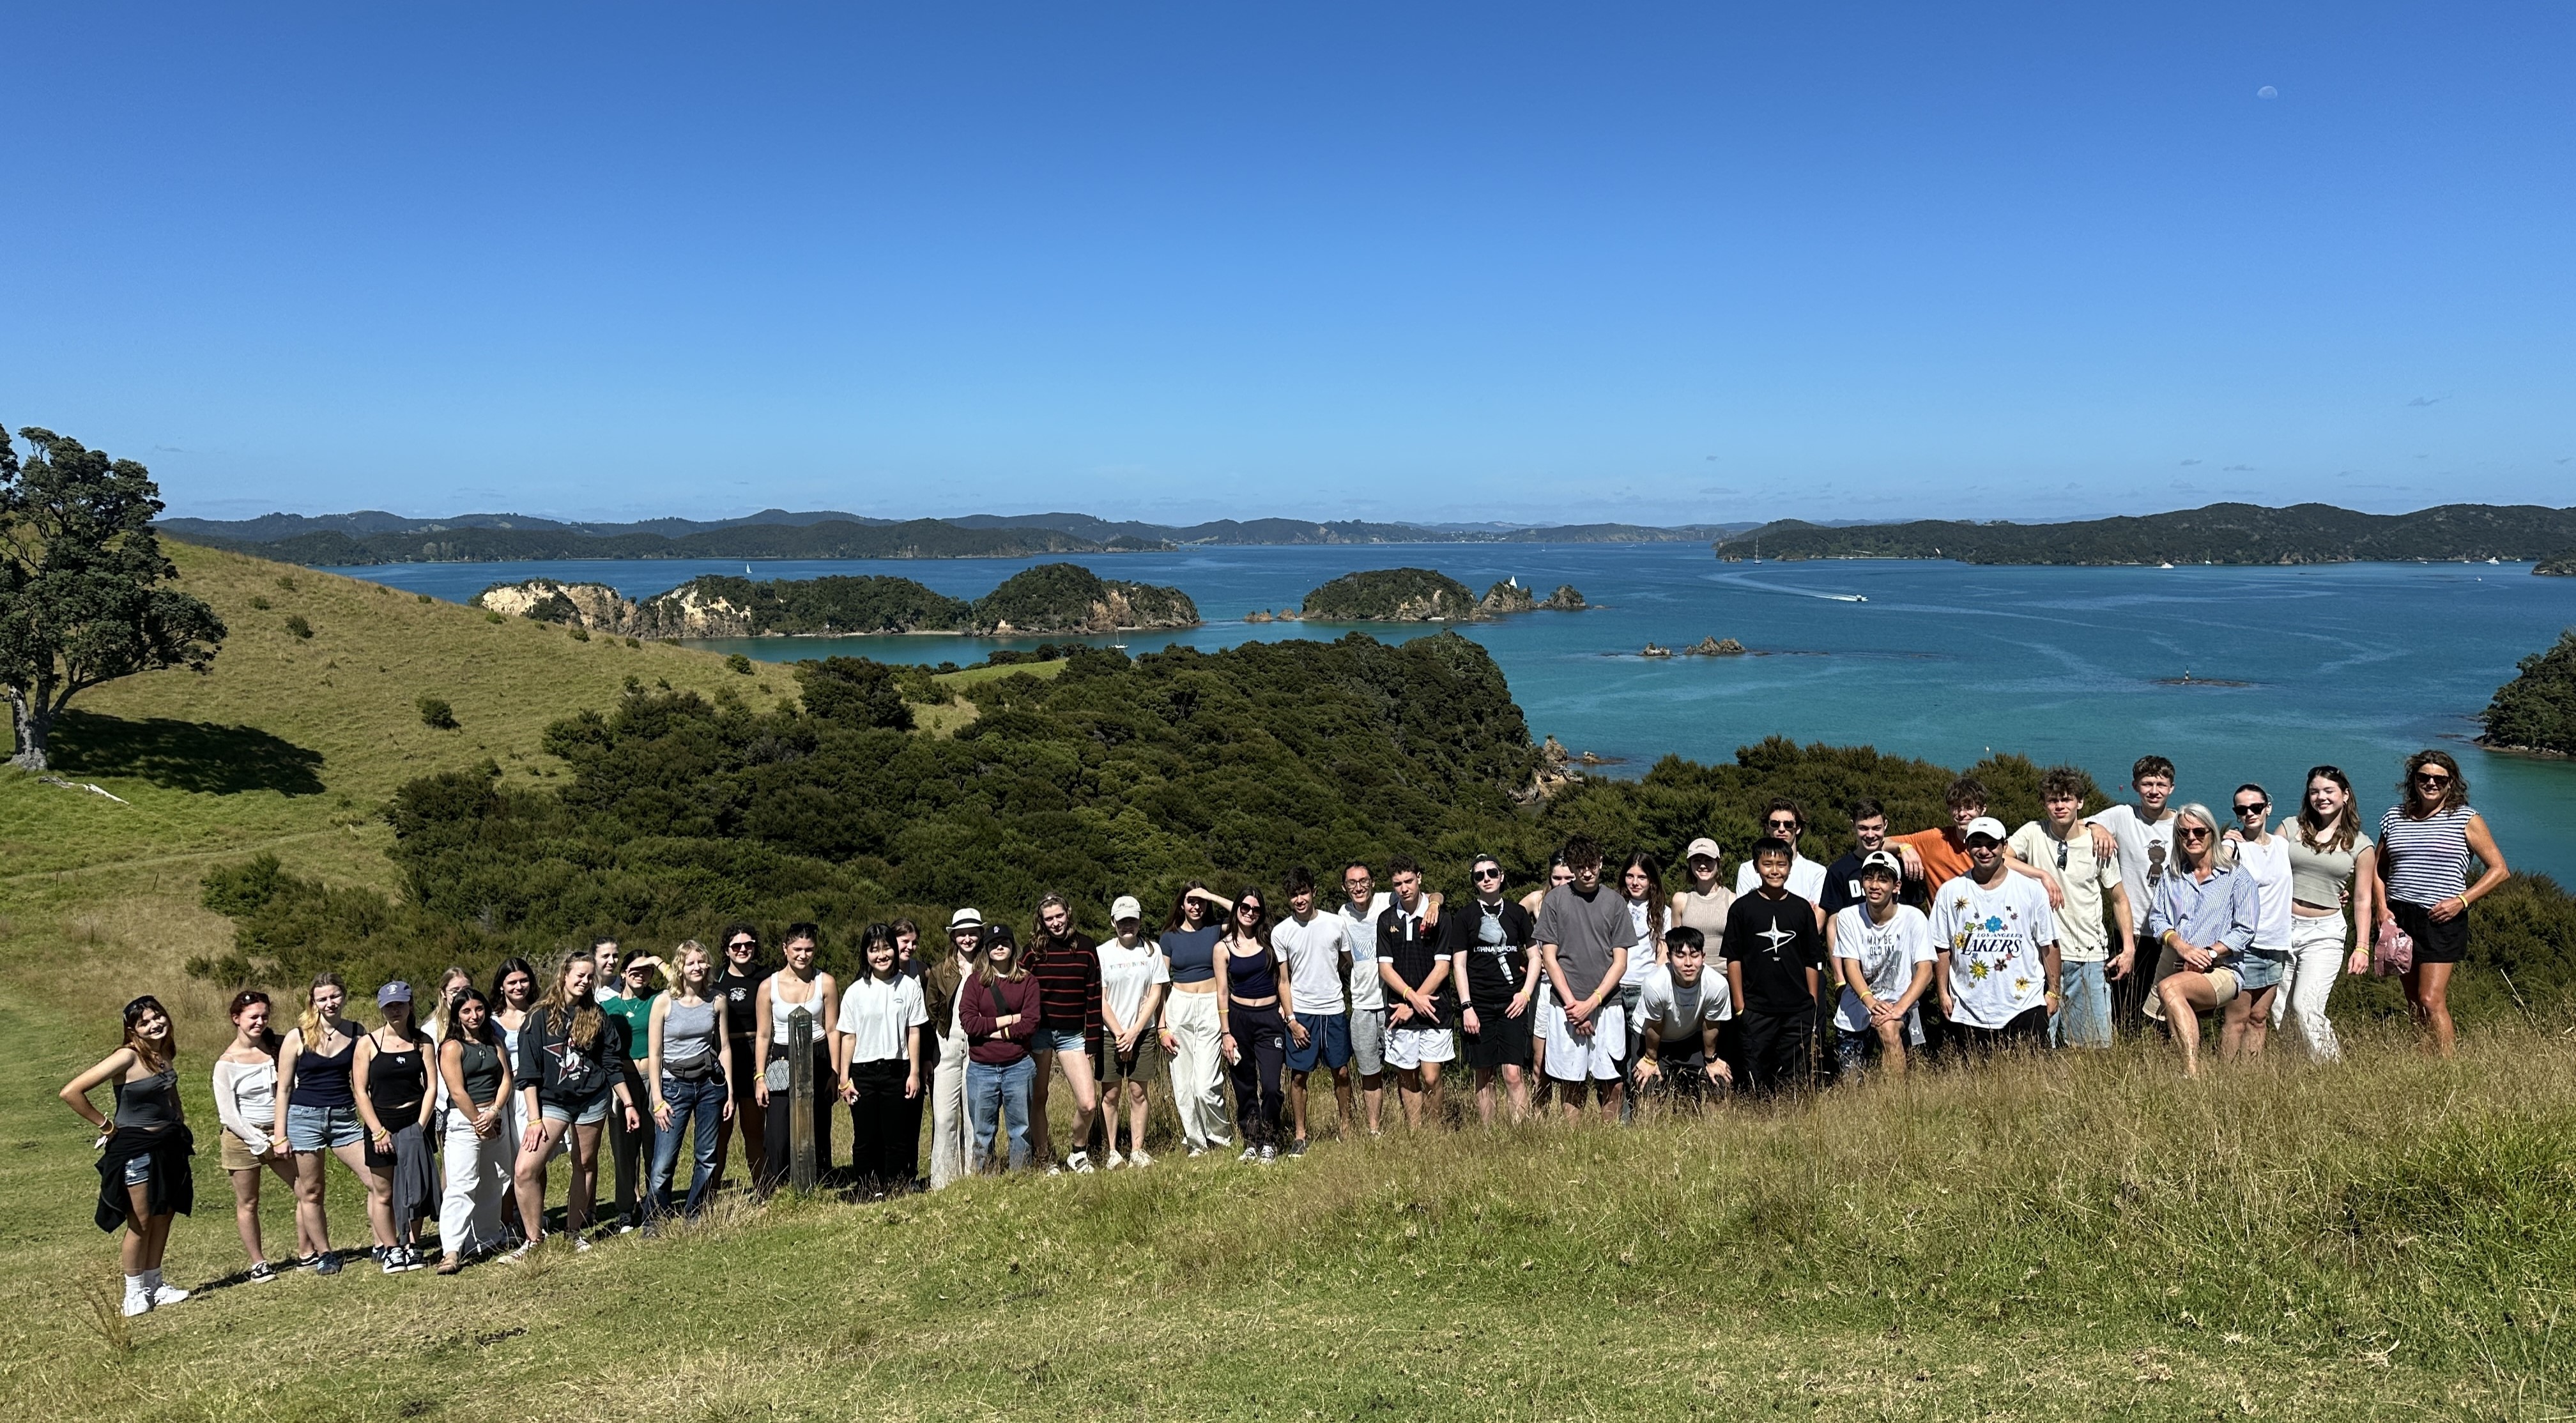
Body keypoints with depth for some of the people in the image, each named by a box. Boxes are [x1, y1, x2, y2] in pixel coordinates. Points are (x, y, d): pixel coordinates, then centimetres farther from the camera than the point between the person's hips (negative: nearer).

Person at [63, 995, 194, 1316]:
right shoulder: (128, 1057, -20)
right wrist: (105, 1126, -15)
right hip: (134, 1147, -7)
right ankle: (134, 1294, 12)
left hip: (168, 1145, 7)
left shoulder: (166, 1052, 3)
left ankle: (154, 1284, 26)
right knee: (141, 1222, -1)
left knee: (163, 1217, 13)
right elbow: (71, 1091, -24)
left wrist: (181, 1122, 12)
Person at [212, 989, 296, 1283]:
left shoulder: (276, 1049, 2)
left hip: (279, 1134, 3)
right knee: (247, 1204, 4)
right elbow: (228, 1114, -9)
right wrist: (262, 1145, -12)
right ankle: (258, 1263, 16)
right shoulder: (227, 1063, -8)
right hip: (244, 1138, -3)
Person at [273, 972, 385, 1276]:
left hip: (345, 1118, 2)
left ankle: (386, 1248, 8)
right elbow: (283, 1089, 1)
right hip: (305, 1117, -2)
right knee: (310, 1193, 7)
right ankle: (323, 1254, 23)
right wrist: (279, 1134, -2)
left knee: (381, 1184, -5)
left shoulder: (357, 1034, 4)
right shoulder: (297, 1037, -3)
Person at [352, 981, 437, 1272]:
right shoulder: (368, 1043, -1)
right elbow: (360, 1091, -4)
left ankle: (412, 1246, 11)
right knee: (386, 1193, 5)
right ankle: (390, 1249, 15)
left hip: (414, 1122, 1)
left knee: (415, 1187, 1)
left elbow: (431, 1087, 1)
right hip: (381, 1124, -1)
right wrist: (378, 1131, -10)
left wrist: (420, 1126, -9)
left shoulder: (422, 1042, 3)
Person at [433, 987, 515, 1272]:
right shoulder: (452, 1047, -6)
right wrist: (478, 1123, -12)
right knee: (462, 1185, -13)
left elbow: (506, 1079, 5)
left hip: (496, 1118, 6)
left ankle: (488, 1240, 23)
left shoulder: (494, 1042, 11)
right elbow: (457, 1092, -12)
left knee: (493, 1184, 12)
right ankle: (451, 1251, -16)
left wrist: (494, 1113, -9)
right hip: (464, 1120, -6)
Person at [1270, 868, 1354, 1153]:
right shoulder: (1280, 932, -2)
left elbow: (1348, 965, 11)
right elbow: (1283, 980, 0)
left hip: (1335, 1009, 1)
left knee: (1341, 1071, 7)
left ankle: (1346, 1125, 25)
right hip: (1300, 1012, -1)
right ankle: (1299, 1135, 12)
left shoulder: (1335, 923, 0)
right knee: (1299, 1075, 2)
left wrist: (1348, 1001, 8)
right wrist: (1291, 1020, -5)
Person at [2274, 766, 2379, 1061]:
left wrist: (2362, 947, 2)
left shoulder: (2361, 846, 6)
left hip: (2325, 933, -2)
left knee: (2305, 1007, -15)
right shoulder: (2290, 829, 8)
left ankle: (2332, 1065, -1)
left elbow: (2363, 900, 7)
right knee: (2276, 1009, 2)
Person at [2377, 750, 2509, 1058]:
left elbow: (2498, 870, 1)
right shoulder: (2394, 817, 12)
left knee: (2431, 1000, -13)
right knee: (2414, 1004, 9)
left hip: (2442, 920, -5)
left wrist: (2462, 901, -11)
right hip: (2399, 919, 5)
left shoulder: (2466, 820, 1)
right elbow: (2378, 870, 19)